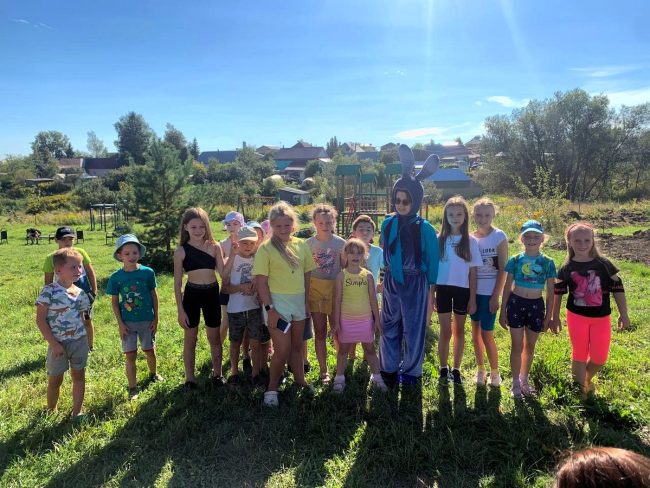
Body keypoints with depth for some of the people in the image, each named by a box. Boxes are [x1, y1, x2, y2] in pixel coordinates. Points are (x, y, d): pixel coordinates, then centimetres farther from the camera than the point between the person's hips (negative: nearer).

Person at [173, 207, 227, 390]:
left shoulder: (214, 247, -3)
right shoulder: (181, 251, -7)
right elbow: (177, 283, -4)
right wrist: (180, 310, -5)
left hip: (212, 294, 1)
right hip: (191, 295, -1)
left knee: (215, 338, 14)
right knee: (190, 339, 12)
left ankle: (217, 373, 33)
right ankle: (190, 378, 27)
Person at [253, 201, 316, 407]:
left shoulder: (301, 245, 2)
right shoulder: (266, 249, -12)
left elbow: (306, 275, 10)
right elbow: (261, 282, -13)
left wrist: (306, 301, 9)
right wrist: (270, 309, -15)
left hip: (299, 302, 5)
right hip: (278, 302, -5)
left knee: (297, 345, 19)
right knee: (282, 350, 0)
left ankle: (300, 380, 38)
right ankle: (272, 388, 20)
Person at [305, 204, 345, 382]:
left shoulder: (340, 243, -3)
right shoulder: (309, 243, -2)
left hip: (335, 289, 0)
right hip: (315, 289, 1)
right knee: (320, 332, 7)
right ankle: (323, 370, 19)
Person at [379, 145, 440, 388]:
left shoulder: (424, 228, -13)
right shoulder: (388, 223, -2)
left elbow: (432, 259, -5)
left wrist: (431, 285, 0)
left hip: (415, 283, -4)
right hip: (391, 281, 4)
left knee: (413, 328, 8)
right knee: (389, 327, 13)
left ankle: (410, 371, 26)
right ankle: (389, 369, 29)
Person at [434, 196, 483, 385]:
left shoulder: (471, 242, -1)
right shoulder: (439, 239, -1)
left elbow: (473, 272, 0)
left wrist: (473, 299, -2)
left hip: (462, 290, 1)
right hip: (443, 288, -1)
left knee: (459, 331, 13)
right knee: (445, 331, 5)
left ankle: (456, 369, 25)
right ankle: (444, 368, 21)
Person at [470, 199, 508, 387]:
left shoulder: (499, 236, -8)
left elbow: (503, 269, -9)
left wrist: (496, 295, -12)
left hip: (490, 293, -4)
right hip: (474, 292, 4)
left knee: (487, 334, -2)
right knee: (475, 333, 11)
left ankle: (495, 372, 17)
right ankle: (481, 370, 26)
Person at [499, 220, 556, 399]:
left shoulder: (547, 263, -2)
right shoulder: (515, 260, -4)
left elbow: (550, 292, 3)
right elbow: (507, 287, 1)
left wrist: (548, 316, 2)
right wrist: (503, 311, 0)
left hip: (536, 305, 1)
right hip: (516, 303, -1)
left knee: (530, 346, 15)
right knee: (517, 345, 5)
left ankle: (524, 380, 33)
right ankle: (515, 382, 19)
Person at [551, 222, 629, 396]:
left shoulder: (603, 264, -6)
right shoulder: (566, 268, -4)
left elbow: (618, 288, 0)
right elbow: (557, 293, 4)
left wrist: (623, 314, 0)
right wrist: (555, 317, 5)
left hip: (601, 317, 1)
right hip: (576, 316, -1)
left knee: (600, 357, 6)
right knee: (579, 354, 7)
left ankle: (588, 379, 36)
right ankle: (580, 388, 24)